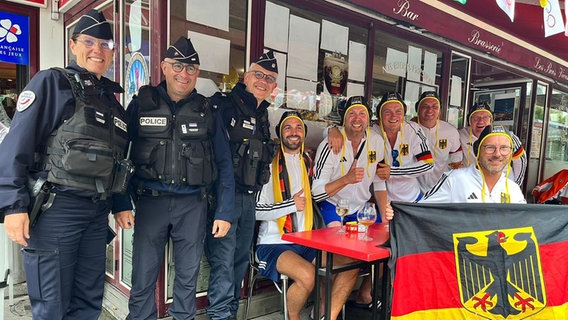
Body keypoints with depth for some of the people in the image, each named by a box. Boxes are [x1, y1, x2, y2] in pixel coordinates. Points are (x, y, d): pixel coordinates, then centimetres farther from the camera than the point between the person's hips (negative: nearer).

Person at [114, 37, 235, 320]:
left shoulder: (206, 111, 6)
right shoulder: (141, 104, 4)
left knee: (188, 275, 12)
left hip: (193, 204, 1)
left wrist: (224, 212, 1)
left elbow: (224, 164, 6)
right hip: (150, 201, -1)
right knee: (143, 276, 4)